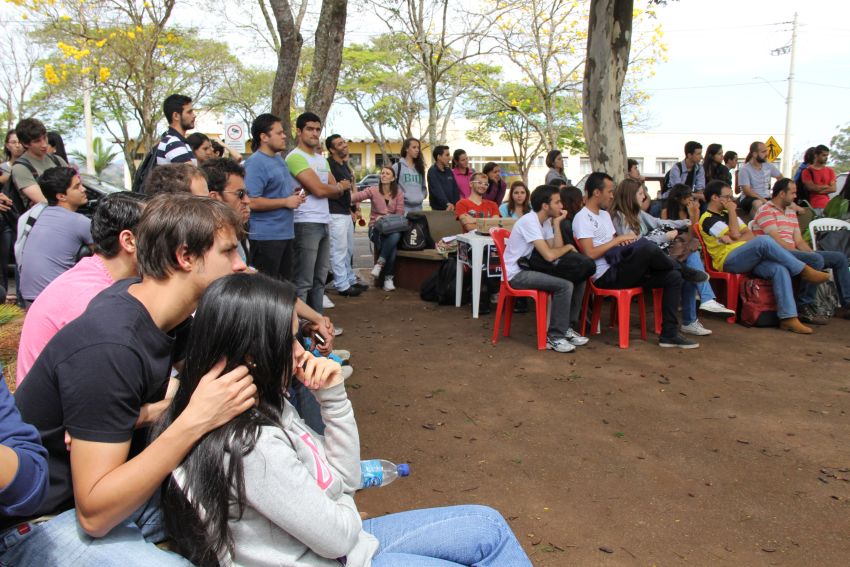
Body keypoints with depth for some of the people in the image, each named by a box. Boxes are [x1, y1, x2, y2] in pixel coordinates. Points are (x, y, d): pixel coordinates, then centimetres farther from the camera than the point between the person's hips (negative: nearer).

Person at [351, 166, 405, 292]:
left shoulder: (398, 193, 4)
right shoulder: (373, 190, -2)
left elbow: (400, 213, 1)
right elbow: (359, 196, -20)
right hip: (376, 228, -2)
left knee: (396, 236, -35)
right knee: (392, 247, -31)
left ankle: (379, 264, -25)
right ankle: (388, 278, -20)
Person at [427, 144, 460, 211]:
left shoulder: (449, 170, 11)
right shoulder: (432, 171, -9)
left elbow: (455, 189, 9)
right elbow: (437, 190, -22)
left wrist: (456, 205, -6)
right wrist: (447, 203, -36)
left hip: (452, 208, 6)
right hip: (438, 209, -6)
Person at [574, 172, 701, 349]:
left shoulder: (604, 214, 23)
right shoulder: (582, 218, -7)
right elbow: (590, 254, -17)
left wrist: (624, 241, 3)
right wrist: (617, 240, -12)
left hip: (619, 270, 10)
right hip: (606, 276, -10)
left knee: (673, 277, -3)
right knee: (648, 248, -29)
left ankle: (669, 334, -2)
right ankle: (684, 270, 2)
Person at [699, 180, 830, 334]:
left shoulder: (727, 214, 26)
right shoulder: (707, 219, -1)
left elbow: (749, 235, 15)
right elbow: (735, 234, -12)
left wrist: (734, 241, -6)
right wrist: (732, 211, -1)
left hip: (748, 258, 8)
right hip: (728, 260, -8)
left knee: (779, 268, -22)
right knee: (764, 240, -30)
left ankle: (788, 317, -27)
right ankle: (804, 270, -17)